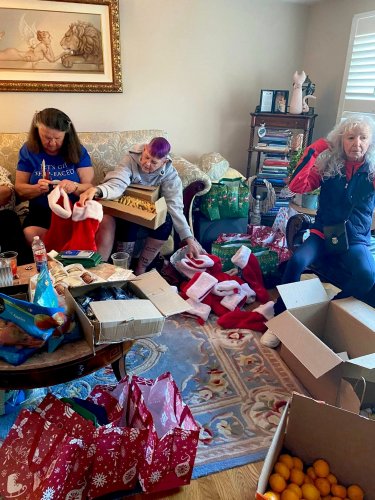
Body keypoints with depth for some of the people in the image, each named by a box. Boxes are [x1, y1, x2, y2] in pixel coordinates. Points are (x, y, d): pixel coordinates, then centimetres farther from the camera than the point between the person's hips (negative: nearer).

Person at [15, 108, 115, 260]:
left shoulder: (78, 151, 2)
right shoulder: (28, 151, 4)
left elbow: (90, 187, -1)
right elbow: (20, 189, 6)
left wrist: (74, 187, -25)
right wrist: (38, 188, -16)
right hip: (42, 212, 0)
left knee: (107, 222, -30)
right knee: (30, 233, -34)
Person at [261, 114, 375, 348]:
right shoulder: (328, 166, 0)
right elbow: (297, 186, -13)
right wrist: (312, 152, -15)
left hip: (356, 240, 0)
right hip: (323, 234, 0)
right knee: (297, 261, -30)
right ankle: (279, 319, -14)